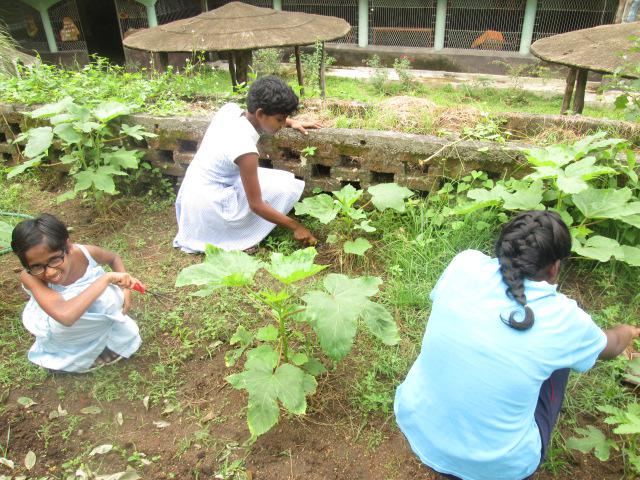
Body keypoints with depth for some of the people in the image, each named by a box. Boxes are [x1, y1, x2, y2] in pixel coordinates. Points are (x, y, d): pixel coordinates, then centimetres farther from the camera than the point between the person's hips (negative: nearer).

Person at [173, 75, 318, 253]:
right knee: (285, 187, -8)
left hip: (192, 190, 9)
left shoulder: (230, 109, -6)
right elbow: (256, 205, -20)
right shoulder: (245, 149, -27)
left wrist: (292, 122, 13)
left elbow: (252, 117, 20)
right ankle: (238, 239, 0)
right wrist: (295, 227, -12)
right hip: (209, 209, -8)